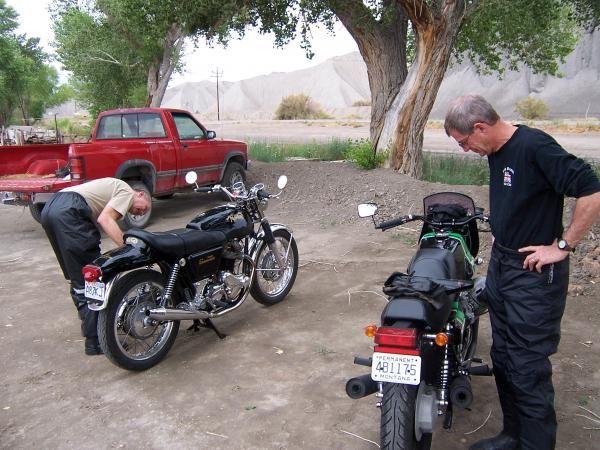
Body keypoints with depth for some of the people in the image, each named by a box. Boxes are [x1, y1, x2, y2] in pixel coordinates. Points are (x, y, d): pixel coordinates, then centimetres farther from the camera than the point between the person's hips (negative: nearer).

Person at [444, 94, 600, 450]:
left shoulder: (535, 146, -20)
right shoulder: (497, 152, 7)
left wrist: (562, 246, -19)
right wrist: (502, 234, 12)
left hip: (534, 273, -9)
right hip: (501, 264, 9)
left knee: (528, 367, -3)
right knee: (503, 356, 17)